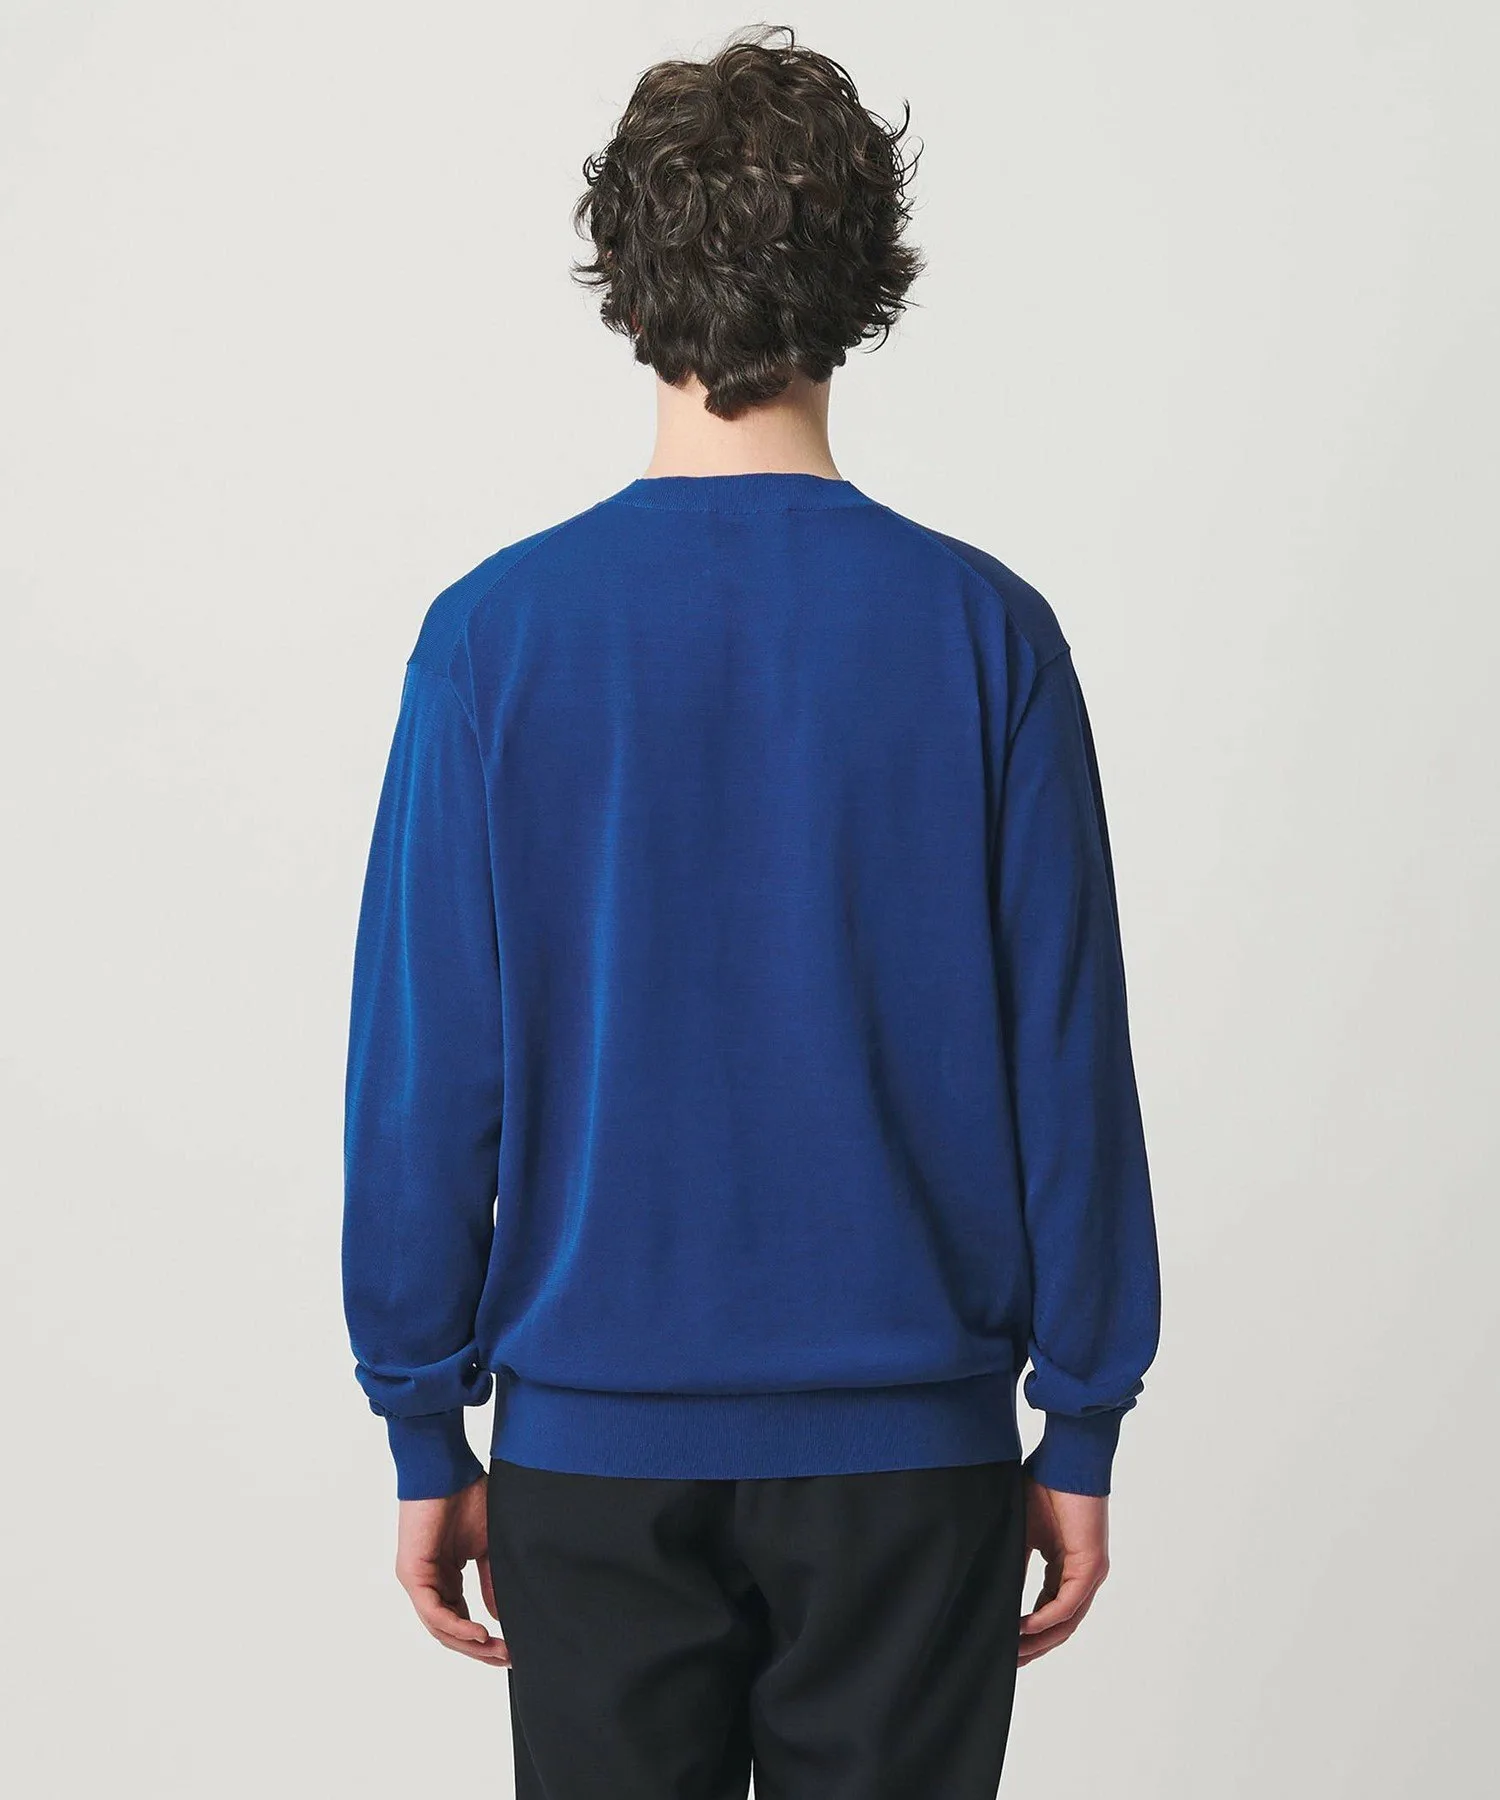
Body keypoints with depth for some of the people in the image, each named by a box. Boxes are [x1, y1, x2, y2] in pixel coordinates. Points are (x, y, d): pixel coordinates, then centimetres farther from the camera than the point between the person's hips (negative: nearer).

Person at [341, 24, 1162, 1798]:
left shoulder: (495, 634, -6)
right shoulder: (981, 630, -7)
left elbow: (424, 1068, -5)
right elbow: (1067, 1058, -5)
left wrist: (424, 1432, 5)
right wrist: (1082, 1429, 5)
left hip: (594, 1442, 1)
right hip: (910, 1444, 0)